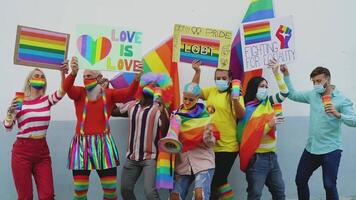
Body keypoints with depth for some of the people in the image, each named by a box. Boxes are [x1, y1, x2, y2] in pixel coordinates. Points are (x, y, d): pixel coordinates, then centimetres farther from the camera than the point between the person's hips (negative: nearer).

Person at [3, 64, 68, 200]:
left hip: (42, 151, 2)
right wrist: (10, 111, -22)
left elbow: (62, 91, -16)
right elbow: (8, 128, -3)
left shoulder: (47, 100, 4)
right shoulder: (18, 102, 0)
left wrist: (63, 73, -33)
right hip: (22, 151, -2)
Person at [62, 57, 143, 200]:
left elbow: (128, 93, -13)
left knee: (111, 188, 6)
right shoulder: (79, 93, 1)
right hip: (82, 144, 0)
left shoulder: (109, 94, 2)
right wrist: (73, 73, -43)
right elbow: (66, 88, -20)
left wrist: (137, 79, -34)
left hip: (103, 143, 1)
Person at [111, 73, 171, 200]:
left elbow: (166, 131, -21)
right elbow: (113, 111, 18)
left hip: (150, 157, -6)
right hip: (131, 156, 6)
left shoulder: (158, 109, -11)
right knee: (125, 189, 13)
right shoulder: (131, 105, 5)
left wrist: (163, 111, -33)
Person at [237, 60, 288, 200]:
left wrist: (276, 73, -3)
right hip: (257, 158, -7)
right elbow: (251, 136, -16)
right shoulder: (246, 110, -11)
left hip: (271, 156, 7)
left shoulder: (268, 103, 7)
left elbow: (284, 93, 6)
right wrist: (270, 125, -24)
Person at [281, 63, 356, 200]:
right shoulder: (312, 95, 5)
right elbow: (292, 94, 14)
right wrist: (286, 75, 4)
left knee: (329, 185, -6)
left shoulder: (342, 99, -11)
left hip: (331, 150, -6)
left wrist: (337, 114, -37)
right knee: (300, 180, 15)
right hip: (311, 148, 6)